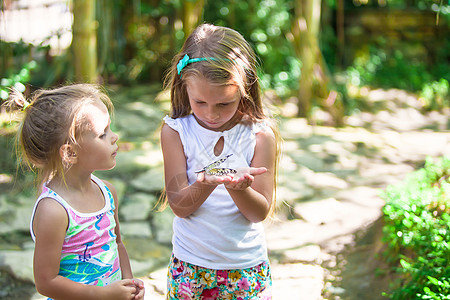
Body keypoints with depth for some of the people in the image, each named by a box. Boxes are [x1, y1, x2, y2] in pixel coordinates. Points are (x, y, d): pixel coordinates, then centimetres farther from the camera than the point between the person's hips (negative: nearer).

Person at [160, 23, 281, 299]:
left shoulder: (260, 135, -10)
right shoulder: (175, 131, -8)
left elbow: (260, 212, -10)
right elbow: (179, 206, -11)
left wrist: (238, 189, -31)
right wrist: (205, 185, -32)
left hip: (247, 266, 0)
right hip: (190, 265, 1)